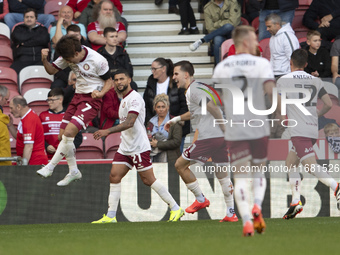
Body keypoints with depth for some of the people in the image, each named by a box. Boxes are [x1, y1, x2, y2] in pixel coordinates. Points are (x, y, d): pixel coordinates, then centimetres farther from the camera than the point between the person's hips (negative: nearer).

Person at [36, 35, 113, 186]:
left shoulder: (98, 61, -18)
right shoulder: (68, 56, -1)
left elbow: (109, 81, -6)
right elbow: (52, 70, 7)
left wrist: (101, 93, -25)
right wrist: (44, 60, -13)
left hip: (92, 99, -7)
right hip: (78, 96, 7)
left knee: (69, 131, -22)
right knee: (62, 135, 3)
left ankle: (50, 167, -13)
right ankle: (73, 171, 20)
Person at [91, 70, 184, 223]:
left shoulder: (134, 98, -14)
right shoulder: (123, 99, 17)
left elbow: (130, 122, -27)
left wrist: (108, 131, -33)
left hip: (139, 147, -9)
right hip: (125, 147, 9)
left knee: (148, 180, -6)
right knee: (114, 176, -2)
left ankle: (176, 209, 4)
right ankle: (110, 216, -2)